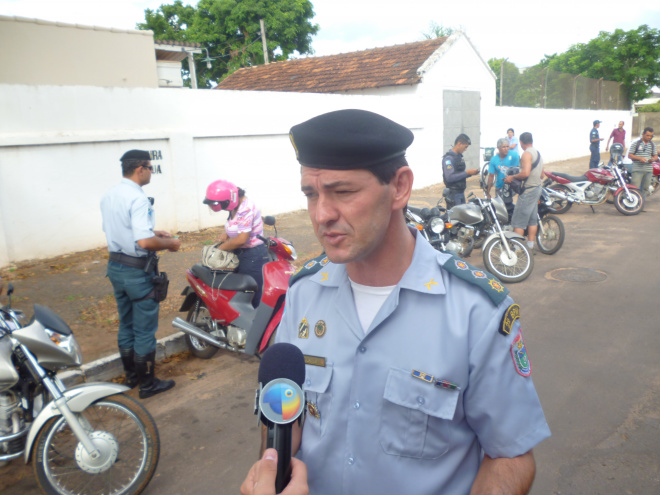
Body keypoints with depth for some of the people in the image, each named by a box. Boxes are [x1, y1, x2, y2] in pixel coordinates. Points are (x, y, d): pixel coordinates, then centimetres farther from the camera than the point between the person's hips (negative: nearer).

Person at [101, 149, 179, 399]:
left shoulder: (108, 196, 7)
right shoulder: (138, 198, -22)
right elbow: (144, 242, -31)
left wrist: (153, 232, 15)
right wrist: (170, 243, -14)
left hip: (115, 266, 9)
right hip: (138, 270, -9)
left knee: (126, 324, 20)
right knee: (145, 330, 3)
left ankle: (131, 374, 34)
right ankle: (148, 383, 15)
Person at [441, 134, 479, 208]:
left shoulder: (459, 157, 15)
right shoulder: (448, 158, -15)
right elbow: (449, 177, -25)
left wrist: (470, 173, 5)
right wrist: (467, 172, -21)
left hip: (461, 193, 10)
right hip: (453, 194, -10)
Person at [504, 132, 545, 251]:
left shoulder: (526, 154, -15)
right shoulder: (538, 153, 15)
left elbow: (525, 173, -28)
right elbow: (541, 175, 20)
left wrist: (512, 177, -15)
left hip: (528, 191, -10)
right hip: (537, 188, 10)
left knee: (518, 221, -6)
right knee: (532, 219, 13)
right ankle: (530, 245, 19)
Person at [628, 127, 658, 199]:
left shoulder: (653, 144, 13)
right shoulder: (635, 143, -2)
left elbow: (655, 156, 19)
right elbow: (630, 155, -4)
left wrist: (653, 159, -6)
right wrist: (639, 158, -20)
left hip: (648, 170, 5)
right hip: (637, 170, -5)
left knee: (645, 189, 8)